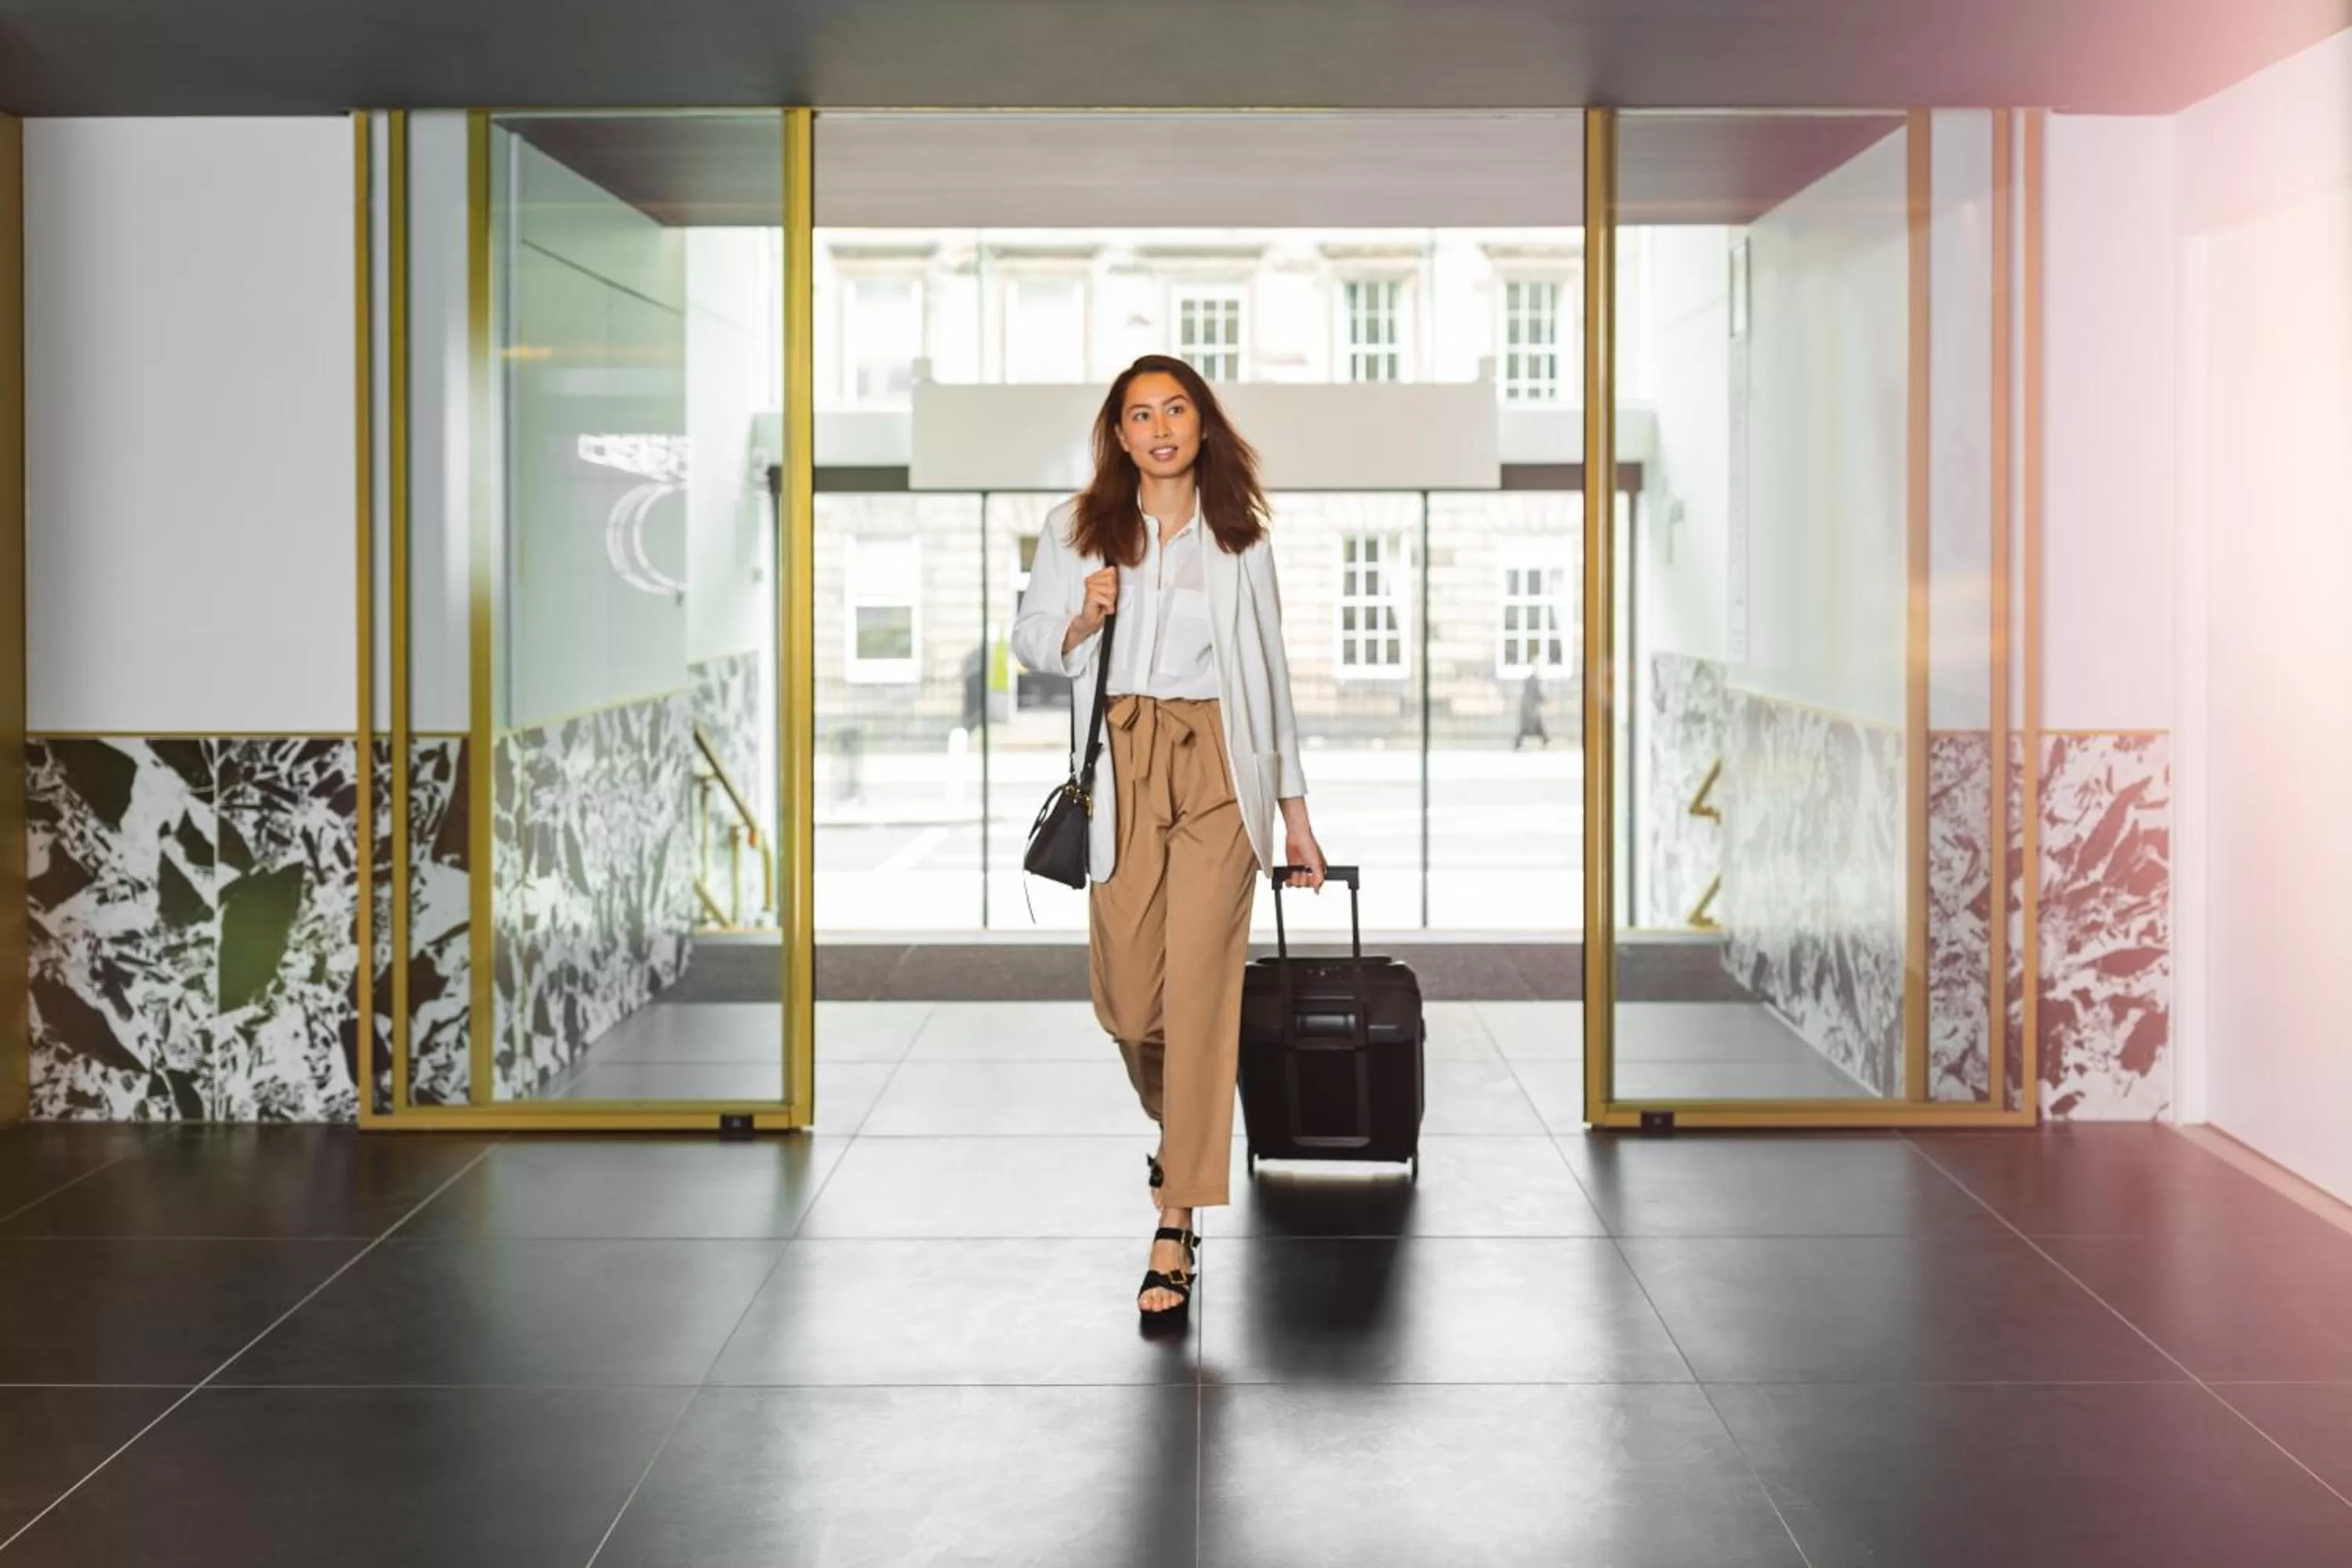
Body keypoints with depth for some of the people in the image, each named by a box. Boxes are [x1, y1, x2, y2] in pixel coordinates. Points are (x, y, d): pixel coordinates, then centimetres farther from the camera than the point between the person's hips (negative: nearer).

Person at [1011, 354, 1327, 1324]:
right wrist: (1083, 621, -11)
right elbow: (1029, 642, 12)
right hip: (1124, 769, 1)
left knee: (1198, 987, -9)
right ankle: (1181, 1128, 36)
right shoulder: (1077, 529, 7)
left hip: (1219, 768, -1)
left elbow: (1270, 670, 12)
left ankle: (1176, 1226, -6)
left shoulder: (1241, 538, 9)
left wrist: (1294, 808, 11)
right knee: (1128, 999, 1)